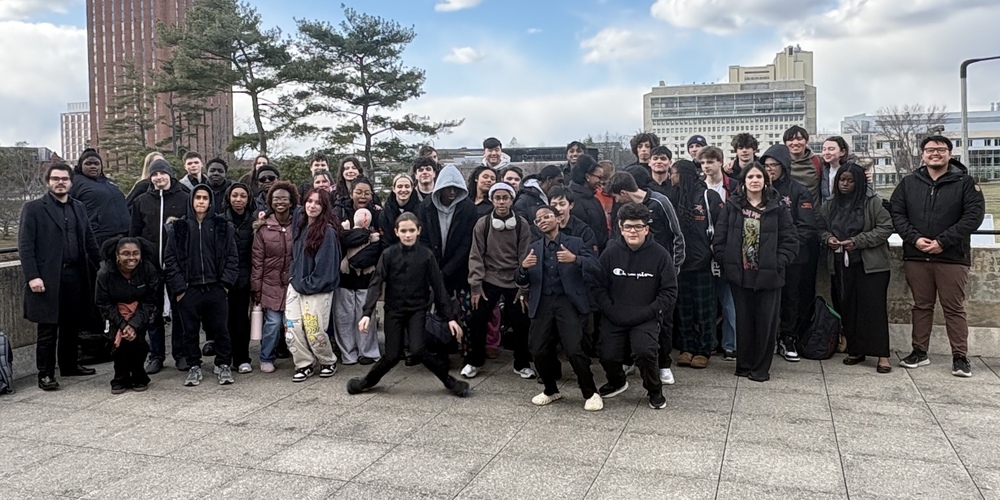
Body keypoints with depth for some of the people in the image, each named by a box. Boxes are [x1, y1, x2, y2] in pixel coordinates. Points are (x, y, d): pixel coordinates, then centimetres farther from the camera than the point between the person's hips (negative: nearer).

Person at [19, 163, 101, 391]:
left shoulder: (78, 208, 15)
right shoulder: (33, 208, -1)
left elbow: (89, 241, 15)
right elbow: (25, 245, -6)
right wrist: (32, 276, -15)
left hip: (75, 276, 5)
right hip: (48, 277, -5)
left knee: (72, 325, 12)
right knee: (48, 328, 0)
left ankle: (69, 365, 26)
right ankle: (45, 374, 9)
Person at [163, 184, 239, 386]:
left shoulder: (223, 226, 4)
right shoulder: (178, 227, 4)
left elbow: (232, 257, 3)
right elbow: (170, 259, 3)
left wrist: (226, 282, -5)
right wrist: (178, 287, -4)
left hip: (216, 288, 0)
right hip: (188, 290, 1)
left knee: (221, 330, 5)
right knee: (189, 331, 8)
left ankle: (223, 366, 20)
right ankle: (194, 367, 23)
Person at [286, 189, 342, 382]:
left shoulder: (328, 232, -14)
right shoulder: (299, 225, 6)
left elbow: (326, 265, -15)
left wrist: (308, 284, -12)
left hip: (318, 290, -6)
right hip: (296, 285, 6)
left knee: (314, 330, -3)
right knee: (293, 327, 1)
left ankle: (328, 362, 21)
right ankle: (304, 364, 15)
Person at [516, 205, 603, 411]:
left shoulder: (575, 242, 7)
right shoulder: (533, 247, 16)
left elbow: (596, 267, -6)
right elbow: (520, 282, 11)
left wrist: (575, 259, -24)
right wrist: (523, 267, -11)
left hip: (567, 302, -3)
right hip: (543, 304, 4)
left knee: (574, 350, -14)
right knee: (539, 351, -2)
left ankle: (591, 393, 6)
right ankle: (551, 390, 23)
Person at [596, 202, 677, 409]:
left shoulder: (660, 254, -5)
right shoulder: (610, 253, 0)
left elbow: (669, 291, -3)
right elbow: (599, 287, 2)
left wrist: (647, 312, -12)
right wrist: (612, 312, -9)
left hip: (646, 318, -2)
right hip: (614, 318, 2)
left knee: (645, 352, -24)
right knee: (608, 356, -7)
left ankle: (655, 390, 7)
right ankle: (617, 382, 31)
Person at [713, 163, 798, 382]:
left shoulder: (777, 208, 1)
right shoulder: (732, 206, 4)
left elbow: (790, 241, 1)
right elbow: (719, 238, 3)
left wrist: (778, 263, -8)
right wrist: (726, 261, -5)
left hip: (769, 275, -1)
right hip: (740, 274, 1)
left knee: (766, 322, 4)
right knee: (743, 321, 8)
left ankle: (761, 368, 16)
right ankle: (744, 364, 20)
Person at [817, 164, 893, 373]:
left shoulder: (873, 203, -5)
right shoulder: (829, 205, 10)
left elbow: (886, 228, -9)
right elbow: (821, 228, 19)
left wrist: (857, 242, -15)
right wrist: (828, 238, -3)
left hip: (870, 264, -4)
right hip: (841, 264, 5)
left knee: (874, 307, -5)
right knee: (848, 307, 7)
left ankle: (882, 354, -1)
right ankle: (855, 350, 19)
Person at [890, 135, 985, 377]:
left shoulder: (964, 182, 0)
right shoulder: (908, 183, 9)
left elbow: (974, 215, -8)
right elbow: (896, 213, 4)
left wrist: (943, 241, -15)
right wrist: (915, 238, -11)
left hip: (952, 257, -3)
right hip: (916, 256, 3)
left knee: (954, 308, 2)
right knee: (921, 306, 11)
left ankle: (960, 356, 10)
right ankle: (919, 352, 20)